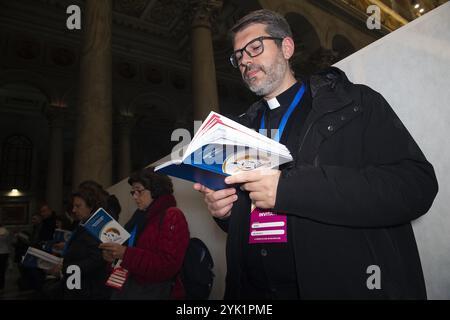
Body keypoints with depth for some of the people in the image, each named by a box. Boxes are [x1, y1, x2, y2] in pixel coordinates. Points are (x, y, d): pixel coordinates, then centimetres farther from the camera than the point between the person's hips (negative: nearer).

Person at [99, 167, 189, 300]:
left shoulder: (172, 217, -15)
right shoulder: (140, 215, 12)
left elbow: (167, 265, -23)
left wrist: (125, 254, -25)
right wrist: (114, 255, -1)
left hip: (156, 291, -7)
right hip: (130, 285, 7)